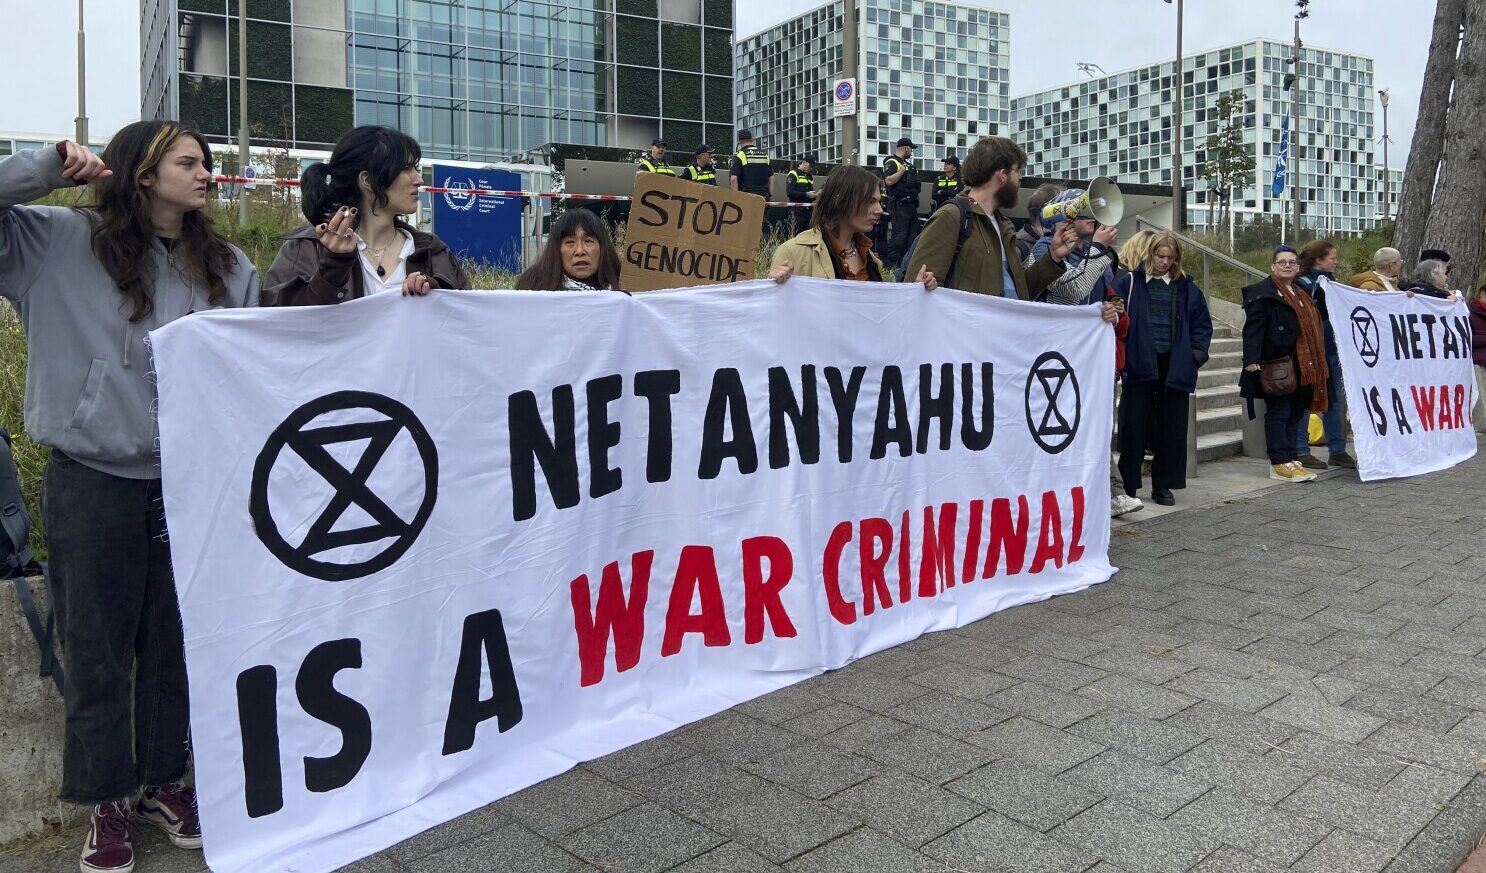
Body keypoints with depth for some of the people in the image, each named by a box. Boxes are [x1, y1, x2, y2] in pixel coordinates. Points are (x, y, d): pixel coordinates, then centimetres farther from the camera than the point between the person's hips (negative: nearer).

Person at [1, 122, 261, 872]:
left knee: (176, 641, 15)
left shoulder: (227, 266, 6)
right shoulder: (63, 242, -2)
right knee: (96, 649, 10)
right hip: (92, 482, -2)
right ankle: (107, 799, 27)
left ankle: (165, 780, 33)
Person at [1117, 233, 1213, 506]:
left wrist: (1197, 353, 4)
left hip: (1175, 367, 3)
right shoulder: (1132, 282, 0)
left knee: (1173, 428, 5)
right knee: (1135, 426, -1)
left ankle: (1163, 484, 16)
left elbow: (1202, 323, 16)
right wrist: (1123, 353, -13)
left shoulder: (1186, 287, 11)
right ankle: (1128, 483, 10)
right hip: (1140, 363, -3)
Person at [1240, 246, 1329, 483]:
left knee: (1295, 413, 10)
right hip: (1276, 367, -9)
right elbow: (1252, 328, -15)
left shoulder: (1302, 295, 22)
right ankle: (1279, 463, -3)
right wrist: (1251, 360, -25)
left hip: (1300, 367, 9)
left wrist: (1314, 366, 22)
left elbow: (1311, 329, 27)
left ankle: (1289, 459, 16)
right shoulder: (1262, 293, -6)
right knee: (1278, 414, -6)